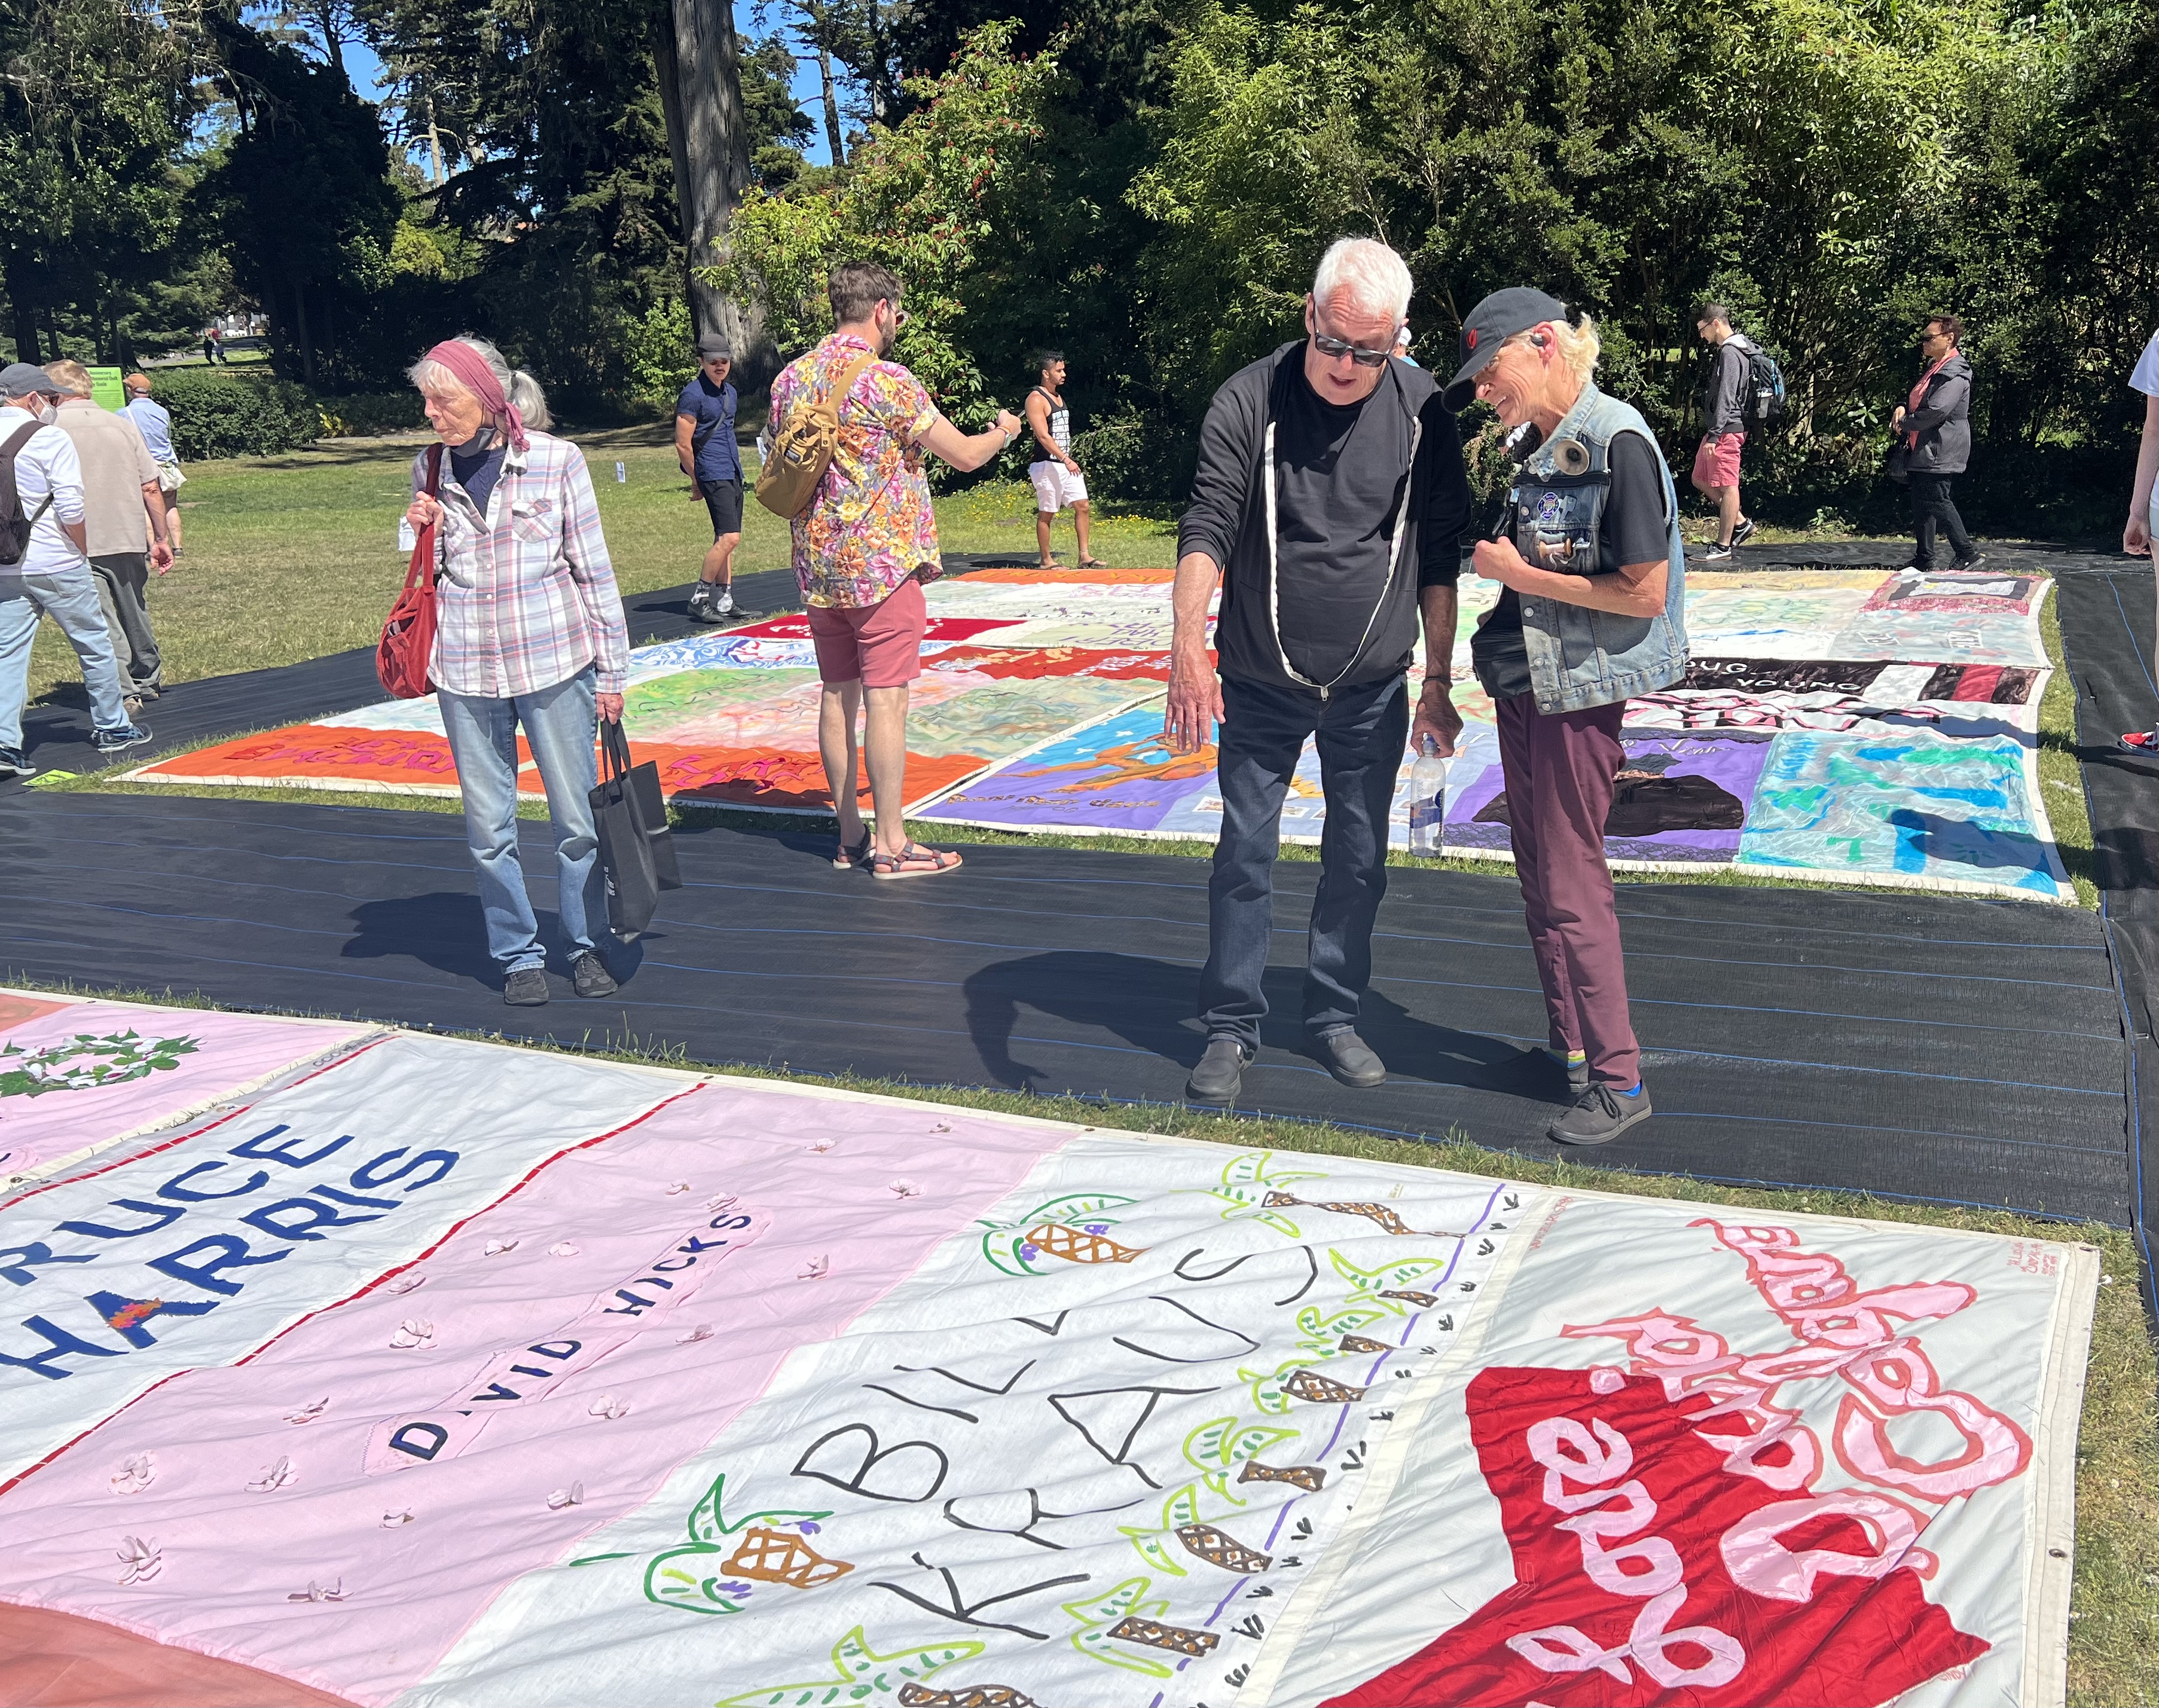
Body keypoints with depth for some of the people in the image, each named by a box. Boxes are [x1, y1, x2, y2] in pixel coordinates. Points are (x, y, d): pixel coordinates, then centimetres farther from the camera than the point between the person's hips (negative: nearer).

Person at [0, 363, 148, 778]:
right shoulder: (49, 439, -12)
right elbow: (71, 510, -17)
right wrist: (83, 552, -1)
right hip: (56, 565, -5)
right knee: (95, 645, 11)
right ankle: (112, 728, 22)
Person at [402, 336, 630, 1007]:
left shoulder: (555, 460, -3)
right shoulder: (430, 470, 7)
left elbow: (593, 570, 1)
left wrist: (611, 671, 1)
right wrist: (424, 534, -3)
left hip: (554, 663, -3)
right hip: (466, 673, 3)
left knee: (578, 816, 4)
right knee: (488, 827, 6)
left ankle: (587, 946, 21)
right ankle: (518, 956, 19)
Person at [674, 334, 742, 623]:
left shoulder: (730, 392, 15)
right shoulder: (693, 395, -10)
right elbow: (683, 445, -9)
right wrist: (697, 481, -1)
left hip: (733, 473, 8)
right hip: (713, 474, -8)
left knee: (725, 539, 9)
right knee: (729, 537, -16)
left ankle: (725, 601, 12)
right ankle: (699, 600, -9)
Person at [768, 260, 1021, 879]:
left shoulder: (790, 379, 8)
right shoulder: (886, 380, -13)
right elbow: (965, 456, -8)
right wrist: (1005, 430, 12)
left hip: (817, 568, 7)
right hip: (882, 565, -7)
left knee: (837, 698, 11)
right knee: (886, 701, -3)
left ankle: (850, 836, 18)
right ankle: (891, 846, 1)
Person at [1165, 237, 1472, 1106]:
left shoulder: (1421, 408, -5)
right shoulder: (1249, 399, -12)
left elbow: (1439, 555, 2)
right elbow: (1206, 530, -19)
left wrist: (1438, 683, 2)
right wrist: (1189, 649, -35)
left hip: (1373, 685, 2)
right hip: (1261, 684, -2)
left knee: (1358, 860, 10)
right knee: (1245, 856, 4)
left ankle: (1335, 1014, 27)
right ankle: (1231, 1026, 18)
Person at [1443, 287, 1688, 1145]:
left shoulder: (1618, 442, -17)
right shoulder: (1544, 448, 9)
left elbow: (1645, 592, -20)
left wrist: (1518, 573, -17)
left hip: (1581, 693, -9)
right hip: (1527, 683, 9)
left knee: (1572, 884, -4)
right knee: (1539, 878, 15)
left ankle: (1618, 1080, 6)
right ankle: (1568, 1044, 29)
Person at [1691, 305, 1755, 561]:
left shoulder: (1730, 353, -14)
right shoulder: (1722, 351, 18)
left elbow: (1725, 398, -21)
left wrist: (1714, 434, -23)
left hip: (1726, 430, -11)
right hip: (1720, 430, 11)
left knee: (1727, 486, -6)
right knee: (1700, 480, 15)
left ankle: (1723, 546, -2)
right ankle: (1741, 524, 20)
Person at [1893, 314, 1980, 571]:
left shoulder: (1954, 373, -16)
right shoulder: (1933, 367, 17)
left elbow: (1936, 410, -26)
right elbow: (1917, 400, 28)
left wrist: (1904, 423, -13)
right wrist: (1903, 407, 5)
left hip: (1940, 451, -10)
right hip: (1922, 450, 10)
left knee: (1937, 502, -11)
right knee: (1922, 503, 12)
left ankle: (1968, 554, -4)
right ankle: (1924, 559, 19)